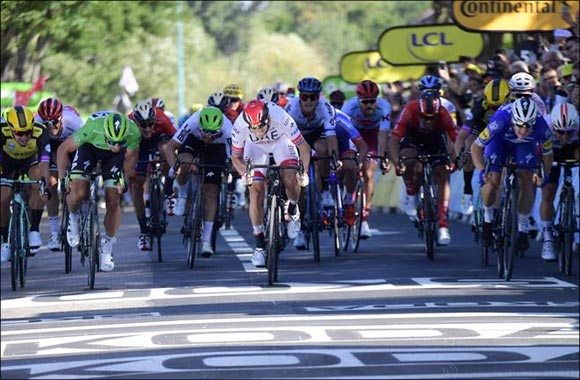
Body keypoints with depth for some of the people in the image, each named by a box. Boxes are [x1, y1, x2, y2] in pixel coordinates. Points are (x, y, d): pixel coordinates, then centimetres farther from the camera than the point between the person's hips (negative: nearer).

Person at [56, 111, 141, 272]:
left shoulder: (134, 133, -35)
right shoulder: (92, 128, -40)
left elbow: (131, 156, -9)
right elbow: (63, 150, -22)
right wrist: (63, 179, -18)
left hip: (113, 157, 1)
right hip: (90, 147, -1)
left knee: (113, 201, -6)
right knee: (78, 193, -23)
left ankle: (107, 249, 12)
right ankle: (74, 219, 11)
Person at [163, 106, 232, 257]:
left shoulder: (227, 131, -39)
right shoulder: (193, 123, -38)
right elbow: (170, 147, -31)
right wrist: (173, 167, -46)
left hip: (216, 149, -1)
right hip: (193, 140, 1)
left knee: (211, 192, -10)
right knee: (184, 163, -33)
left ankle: (206, 240, -5)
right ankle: (182, 196, -3)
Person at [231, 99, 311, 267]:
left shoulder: (281, 119, -39)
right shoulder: (240, 126, -34)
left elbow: (304, 147, -27)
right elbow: (236, 157, -16)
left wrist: (304, 172, -40)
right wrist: (244, 173, -36)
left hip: (280, 142, -1)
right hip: (255, 147, 1)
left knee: (291, 180, -25)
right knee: (255, 192, -13)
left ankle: (292, 211, 8)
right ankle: (259, 245, -3)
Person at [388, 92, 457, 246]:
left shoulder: (443, 115, -34)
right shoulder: (410, 111, -36)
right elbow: (393, 140, -39)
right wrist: (396, 161, -53)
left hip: (435, 138, 1)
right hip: (412, 136, -1)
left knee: (443, 178, -12)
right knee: (409, 162, -32)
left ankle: (443, 226, -10)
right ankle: (411, 197, -4)